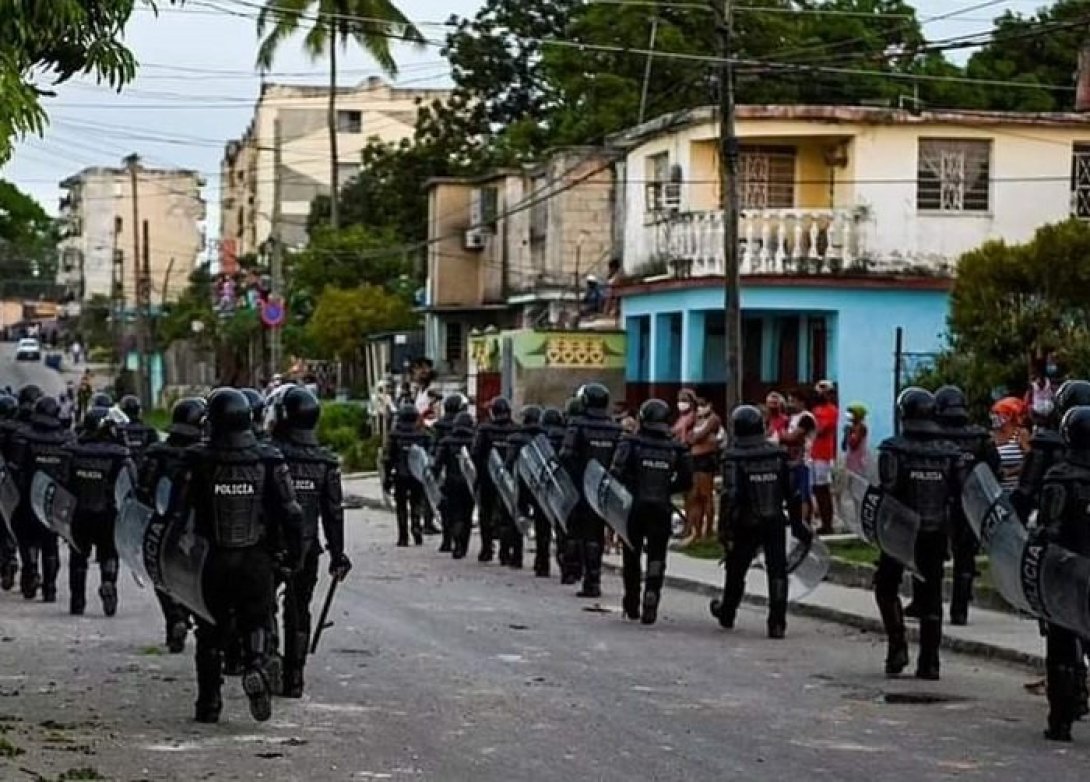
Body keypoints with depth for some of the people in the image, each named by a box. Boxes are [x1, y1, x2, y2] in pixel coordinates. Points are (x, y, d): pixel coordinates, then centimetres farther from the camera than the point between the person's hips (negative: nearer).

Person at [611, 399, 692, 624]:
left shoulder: (631, 443, -7)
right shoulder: (676, 449, 0)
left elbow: (616, 473, -17)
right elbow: (686, 481, 3)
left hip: (634, 507, -1)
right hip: (662, 509, 1)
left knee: (632, 557, 15)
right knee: (656, 559, 4)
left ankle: (632, 605, 25)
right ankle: (650, 605, -11)